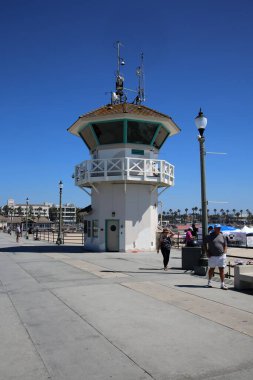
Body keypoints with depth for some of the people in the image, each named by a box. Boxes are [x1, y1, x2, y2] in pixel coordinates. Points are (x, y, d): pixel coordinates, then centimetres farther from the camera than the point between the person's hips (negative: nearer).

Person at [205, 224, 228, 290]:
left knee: (222, 270, 1)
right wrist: (207, 252, -3)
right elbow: (205, 244, 5)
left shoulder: (222, 236, 7)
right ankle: (209, 282, 30)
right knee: (211, 269, 11)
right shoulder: (210, 236, -1)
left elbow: (225, 245, 15)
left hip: (221, 256, 2)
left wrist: (224, 252, 2)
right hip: (212, 256, -2)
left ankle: (222, 284, 6)